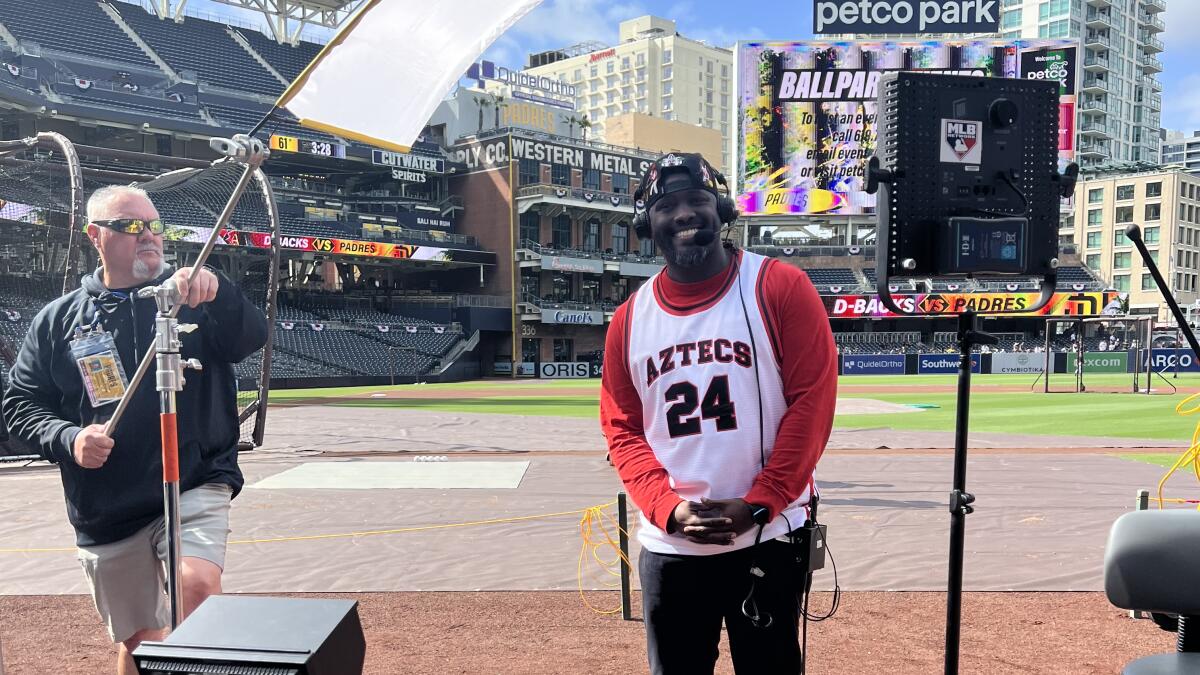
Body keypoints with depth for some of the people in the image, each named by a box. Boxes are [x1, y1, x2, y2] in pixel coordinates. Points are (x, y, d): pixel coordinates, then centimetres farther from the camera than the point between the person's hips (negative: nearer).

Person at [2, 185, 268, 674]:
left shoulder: (192, 298, 0)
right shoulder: (58, 319, 6)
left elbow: (251, 339, -17)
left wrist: (216, 289, -36)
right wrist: (67, 439, -11)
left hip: (194, 488, -2)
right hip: (105, 512, 3)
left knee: (198, 585, -28)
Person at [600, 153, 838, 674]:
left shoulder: (781, 289, -5)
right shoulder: (629, 320, 4)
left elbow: (812, 400, -9)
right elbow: (622, 431, 5)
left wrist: (757, 505, -15)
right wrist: (669, 509, -10)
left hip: (768, 538, -3)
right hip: (667, 548, 3)